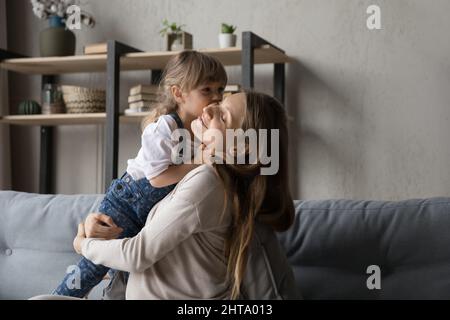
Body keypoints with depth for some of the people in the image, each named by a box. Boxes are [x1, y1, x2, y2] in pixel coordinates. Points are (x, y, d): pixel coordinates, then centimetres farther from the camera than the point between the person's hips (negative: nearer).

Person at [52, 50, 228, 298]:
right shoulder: (165, 126, -26)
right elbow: (157, 177, -32)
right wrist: (200, 164, -32)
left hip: (155, 213, 7)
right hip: (126, 202, -6)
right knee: (93, 267, -4)